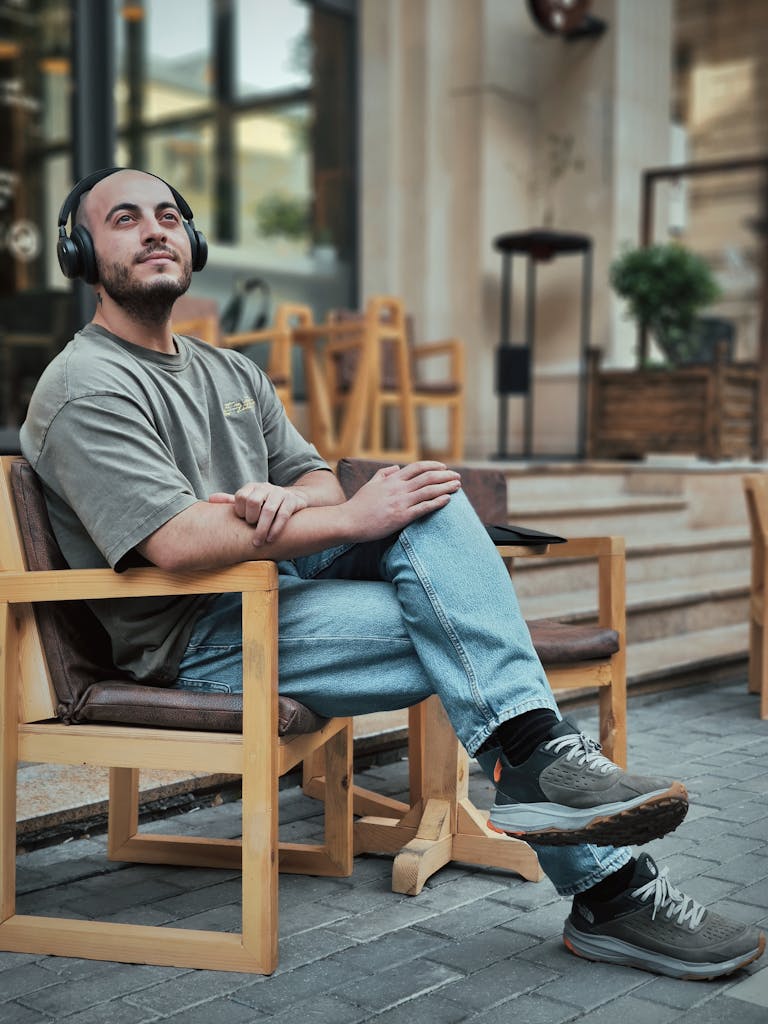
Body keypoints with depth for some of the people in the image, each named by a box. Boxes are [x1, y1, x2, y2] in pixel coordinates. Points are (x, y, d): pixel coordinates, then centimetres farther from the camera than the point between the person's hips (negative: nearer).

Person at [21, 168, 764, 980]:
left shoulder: (230, 373, 21)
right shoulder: (85, 388, -7)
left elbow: (320, 480, 14)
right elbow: (175, 542, -22)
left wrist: (290, 498, -13)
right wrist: (350, 520, -23)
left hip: (274, 581, 7)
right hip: (197, 644, -7)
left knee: (425, 495, -19)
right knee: (463, 637, -22)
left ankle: (535, 753, -29)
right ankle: (607, 891, -17)